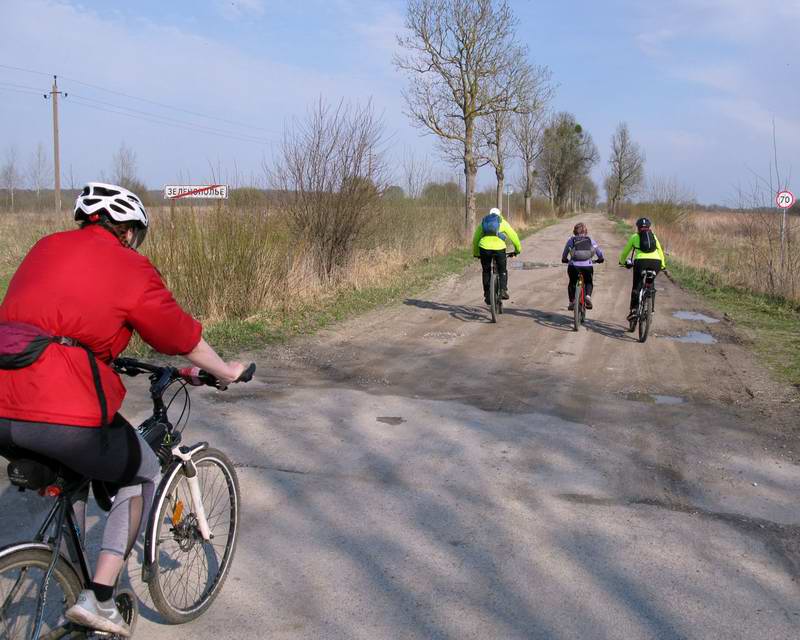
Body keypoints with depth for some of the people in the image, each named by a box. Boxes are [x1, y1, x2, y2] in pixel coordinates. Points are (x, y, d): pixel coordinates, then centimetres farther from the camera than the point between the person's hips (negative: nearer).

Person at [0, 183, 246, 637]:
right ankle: (99, 600, 13)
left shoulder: (45, 248, 19)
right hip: (66, 415, -6)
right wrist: (226, 371, 28)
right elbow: (185, 340, 10)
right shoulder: (131, 268, 2)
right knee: (145, 475, 19)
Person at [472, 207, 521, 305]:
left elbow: (475, 239, 26)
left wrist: (475, 253, 37)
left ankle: (487, 295, 18)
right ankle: (503, 290, 3)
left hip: (484, 248, 2)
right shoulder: (503, 222, 18)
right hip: (499, 248, -1)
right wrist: (518, 249, 32)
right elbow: (514, 236, 18)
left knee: (486, 271, 18)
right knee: (503, 270, 19)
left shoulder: (483, 222, 24)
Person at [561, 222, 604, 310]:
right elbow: (599, 252, 17)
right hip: (587, 266, 0)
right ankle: (588, 296, -2)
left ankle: (571, 301, 13)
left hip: (573, 266, 0)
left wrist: (564, 260, 35)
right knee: (589, 282, 25)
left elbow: (564, 254, 14)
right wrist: (600, 259, 37)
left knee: (572, 283, 25)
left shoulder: (571, 240, 8)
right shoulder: (590, 240, 11)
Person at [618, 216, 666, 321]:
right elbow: (660, 251, 27)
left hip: (641, 261, -2)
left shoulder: (634, 237, 18)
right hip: (656, 262, 2)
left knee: (636, 286, 10)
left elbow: (625, 251, 26)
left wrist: (622, 262, 43)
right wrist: (663, 265, 38)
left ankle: (633, 310, -2)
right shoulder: (653, 236, 24)